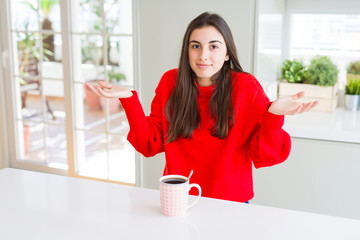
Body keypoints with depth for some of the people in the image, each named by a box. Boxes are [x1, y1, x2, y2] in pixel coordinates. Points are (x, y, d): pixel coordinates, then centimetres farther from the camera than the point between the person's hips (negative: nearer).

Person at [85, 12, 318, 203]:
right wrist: (128, 98, -7)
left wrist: (274, 114, -24)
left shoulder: (246, 87, -7)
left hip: (230, 203, -1)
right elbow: (150, 144, 1)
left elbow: (263, 156, -8)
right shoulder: (170, 82, 1)